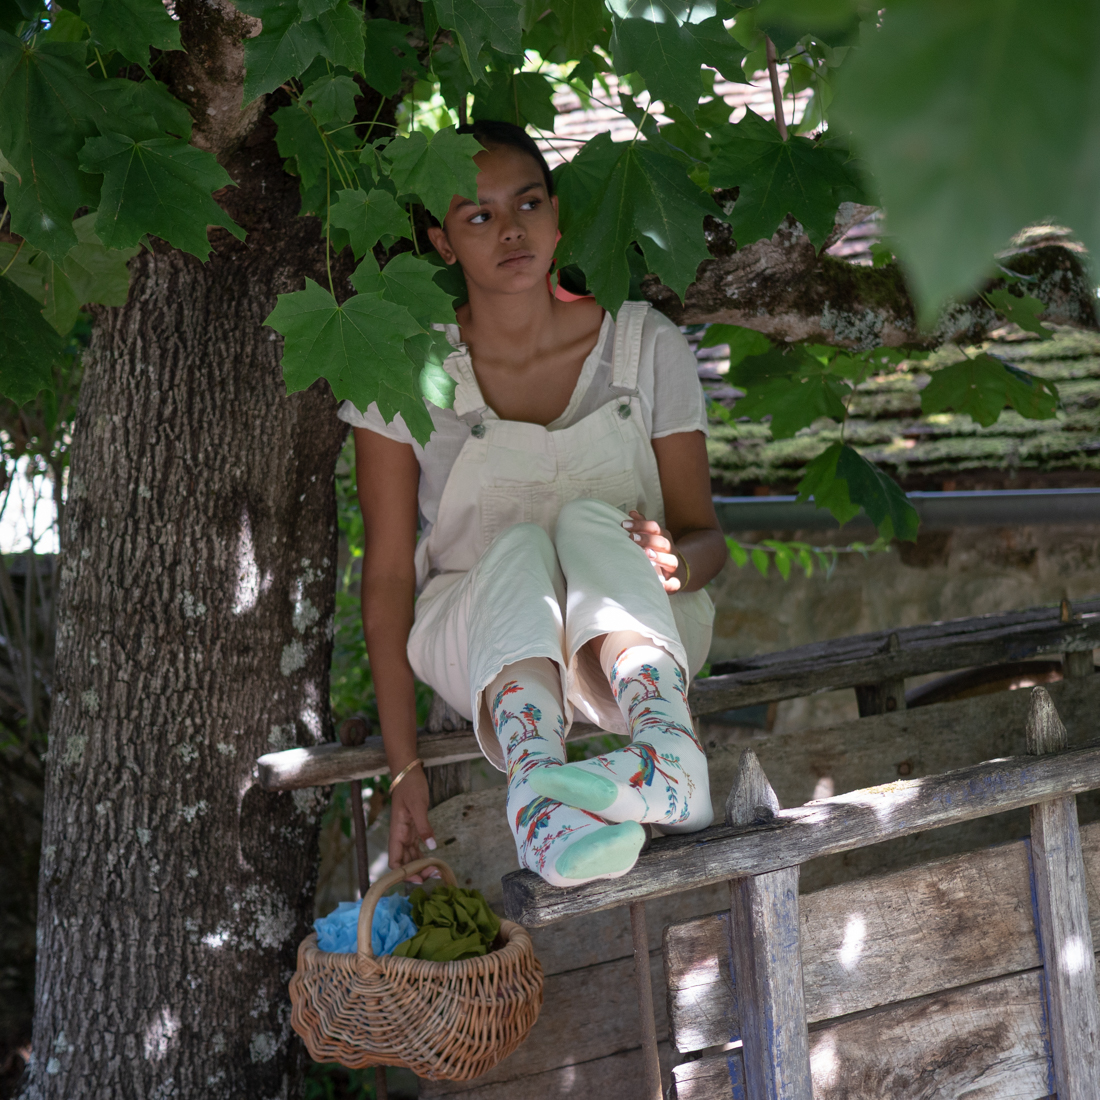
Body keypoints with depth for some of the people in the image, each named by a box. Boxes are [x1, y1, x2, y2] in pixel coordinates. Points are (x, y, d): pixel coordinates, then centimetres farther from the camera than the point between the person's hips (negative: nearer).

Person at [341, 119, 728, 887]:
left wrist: (675, 560, -27)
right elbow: (388, 573, -7)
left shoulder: (645, 346, -4)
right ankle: (540, 801, -63)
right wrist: (403, 764, -12)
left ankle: (666, 754, -61)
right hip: (480, 643, 0)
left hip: (633, 630, 1)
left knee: (590, 519, -32)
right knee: (520, 548, -34)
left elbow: (706, 535, 0)